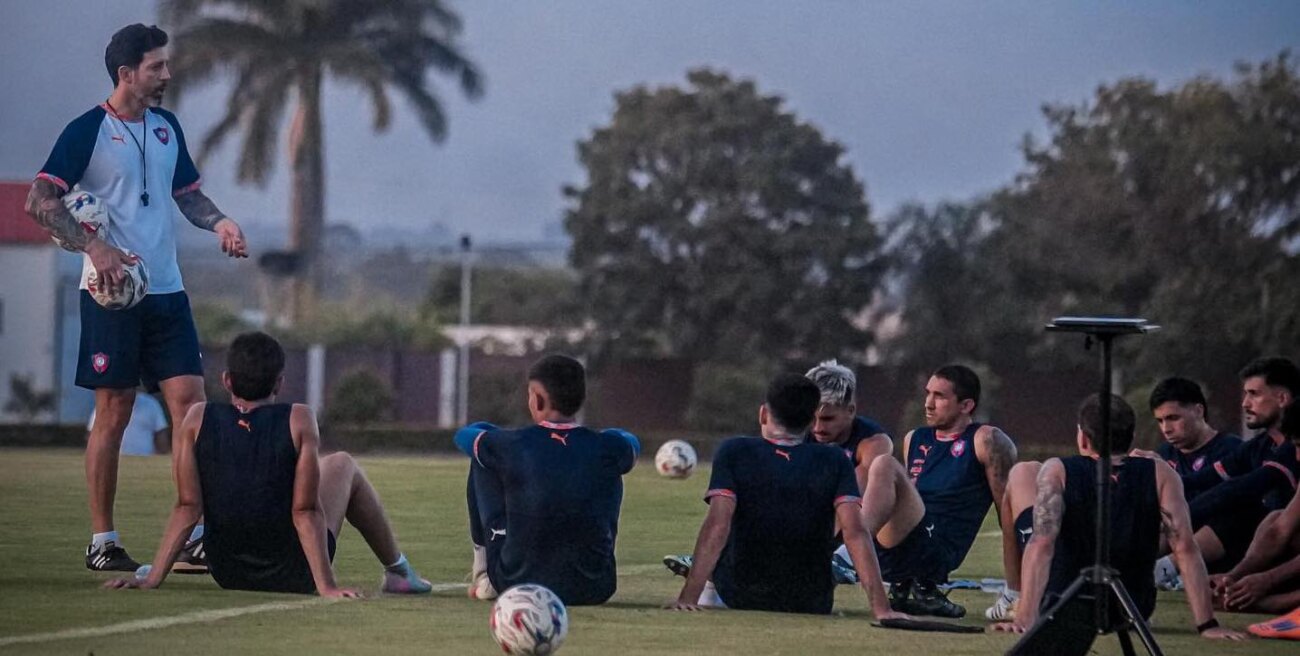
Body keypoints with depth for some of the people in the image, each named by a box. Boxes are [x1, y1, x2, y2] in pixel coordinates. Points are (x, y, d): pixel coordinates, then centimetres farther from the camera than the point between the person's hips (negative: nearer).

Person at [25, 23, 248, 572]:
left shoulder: (166, 126, 12)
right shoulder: (88, 130, -7)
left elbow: (187, 193, 23)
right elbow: (40, 201, -12)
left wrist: (219, 222, 3)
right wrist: (94, 246, -22)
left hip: (166, 290, 6)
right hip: (111, 294, -6)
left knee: (190, 402, -2)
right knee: (113, 412, -3)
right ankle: (102, 541, 5)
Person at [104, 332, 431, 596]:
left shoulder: (198, 419, -9)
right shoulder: (298, 420, -15)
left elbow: (188, 507, -12)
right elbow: (306, 511, -18)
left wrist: (153, 577, -9)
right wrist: (326, 585, -17)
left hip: (226, 573, 3)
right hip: (293, 574, -3)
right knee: (342, 465, 23)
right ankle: (398, 571, 34)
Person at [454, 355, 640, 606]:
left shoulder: (511, 446, -12)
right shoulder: (609, 448, -9)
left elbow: (464, 434, 13)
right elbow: (631, 442, 20)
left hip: (516, 585, -1)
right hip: (592, 591, 1)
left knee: (482, 458, 14)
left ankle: (484, 569, 25)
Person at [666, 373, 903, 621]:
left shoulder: (734, 452, -8)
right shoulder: (834, 461, -5)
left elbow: (716, 526, -19)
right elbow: (855, 533, -15)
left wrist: (688, 598, -24)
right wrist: (881, 608, -18)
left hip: (740, 598, -1)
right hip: (812, 605, 1)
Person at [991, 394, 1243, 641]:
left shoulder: (1058, 471, -17)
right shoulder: (1161, 476, -13)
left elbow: (1041, 544, -29)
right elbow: (1185, 549, -20)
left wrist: (1024, 620, -34)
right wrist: (1206, 624, -18)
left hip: (1060, 611, -2)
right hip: (1131, 614, 2)